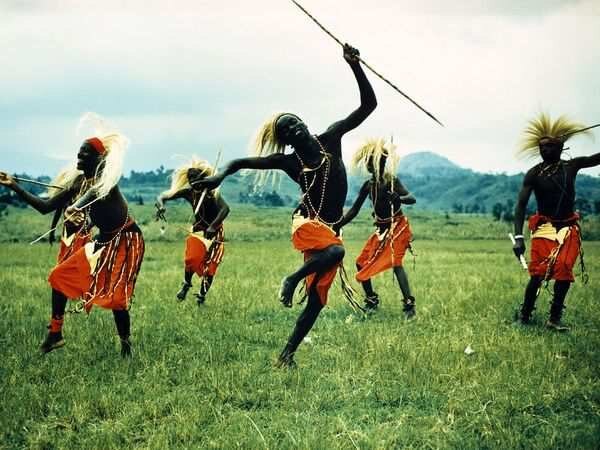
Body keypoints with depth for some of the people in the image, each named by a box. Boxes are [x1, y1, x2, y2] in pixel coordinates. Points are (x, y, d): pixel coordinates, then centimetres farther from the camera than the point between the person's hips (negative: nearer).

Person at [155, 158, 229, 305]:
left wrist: (213, 227, -55)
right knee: (191, 259, -12)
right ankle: (186, 284, 14)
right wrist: (161, 206, -37)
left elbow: (225, 208, -42)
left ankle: (202, 295, 13)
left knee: (210, 265, -3)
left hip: (214, 232, -3)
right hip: (198, 230, 3)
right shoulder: (188, 192, -13)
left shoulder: (212, 193, -25)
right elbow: (162, 196, -13)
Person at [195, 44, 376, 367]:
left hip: (329, 229, 4)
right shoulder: (289, 162, -6)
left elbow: (368, 105, -3)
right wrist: (220, 176, -18)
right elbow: (240, 162, 2)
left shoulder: (330, 139, 0)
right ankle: (291, 280, -14)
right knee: (336, 252, -38)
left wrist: (355, 66, -15)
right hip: (308, 224, -4)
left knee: (317, 300, 0)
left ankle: (286, 354, 7)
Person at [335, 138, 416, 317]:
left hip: (397, 227, -7)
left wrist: (397, 198, -48)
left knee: (395, 262, -24)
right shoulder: (368, 185, 2)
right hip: (381, 229, 7)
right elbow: (354, 210, 6)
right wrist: (336, 226, -1)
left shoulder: (392, 181, -14)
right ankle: (371, 301, 22)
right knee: (362, 263, 7)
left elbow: (412, 199, -27)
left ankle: (409, 305, -27)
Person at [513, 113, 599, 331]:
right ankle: (525, 313, 7)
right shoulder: (534, 174, -6)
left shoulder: (571, 166, 2)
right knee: (539, 273, -11)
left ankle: (554, 319, 1)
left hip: (569, 227, 2)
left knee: (564, 271, -8)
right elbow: (521, 205, -11)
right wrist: (518, 237, -21)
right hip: (545, 227, -2)